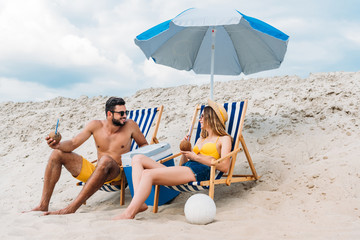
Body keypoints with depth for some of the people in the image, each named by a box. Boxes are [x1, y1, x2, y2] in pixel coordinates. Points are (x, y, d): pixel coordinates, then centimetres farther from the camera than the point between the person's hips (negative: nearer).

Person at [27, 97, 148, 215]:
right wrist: (59, 145, -24)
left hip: (117, 174, -4)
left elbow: (144, 145, 11)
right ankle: (43, 205, -13)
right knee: (57, 153, -7)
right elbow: (73, 143, -1)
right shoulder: (95, 126, 2)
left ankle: (71, 208, -41)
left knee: (106, 160, -40)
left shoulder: (130, 125, -2)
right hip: (94, 170, 4)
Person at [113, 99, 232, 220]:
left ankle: (129, 213, -35)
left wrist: (196, 157, -4)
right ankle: (139, 202, -25)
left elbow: (224, 167, -8)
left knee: (148, 174, -27)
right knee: (138, 158, -6)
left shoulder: (224, 139, 12)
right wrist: (185, 151, 10)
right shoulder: (201, 139, 35)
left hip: (198, 171, -9)